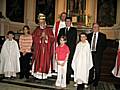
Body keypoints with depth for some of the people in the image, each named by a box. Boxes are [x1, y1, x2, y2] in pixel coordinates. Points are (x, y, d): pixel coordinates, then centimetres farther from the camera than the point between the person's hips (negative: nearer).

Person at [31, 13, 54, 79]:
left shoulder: (49, 30, 8)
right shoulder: (37, 30, 11)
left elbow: (52, 39, 4)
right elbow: (34, 38, 1)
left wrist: (47, 37, -13)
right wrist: (40, 36, -11)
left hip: (46, 49, 0)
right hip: (38, 49, 1)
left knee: (45, 60, -3)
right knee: (38, 60, -4)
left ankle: (45, 74, 3)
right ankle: (38, 73, 3)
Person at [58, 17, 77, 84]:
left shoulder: (74, 30, 9)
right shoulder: (62, 30, 20)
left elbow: (74, 40, -1)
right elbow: (58, 39, 14)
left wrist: (67, 45, -7)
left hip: (70, 49, -3)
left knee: (69, 64, -5)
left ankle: (68, 79, 0)